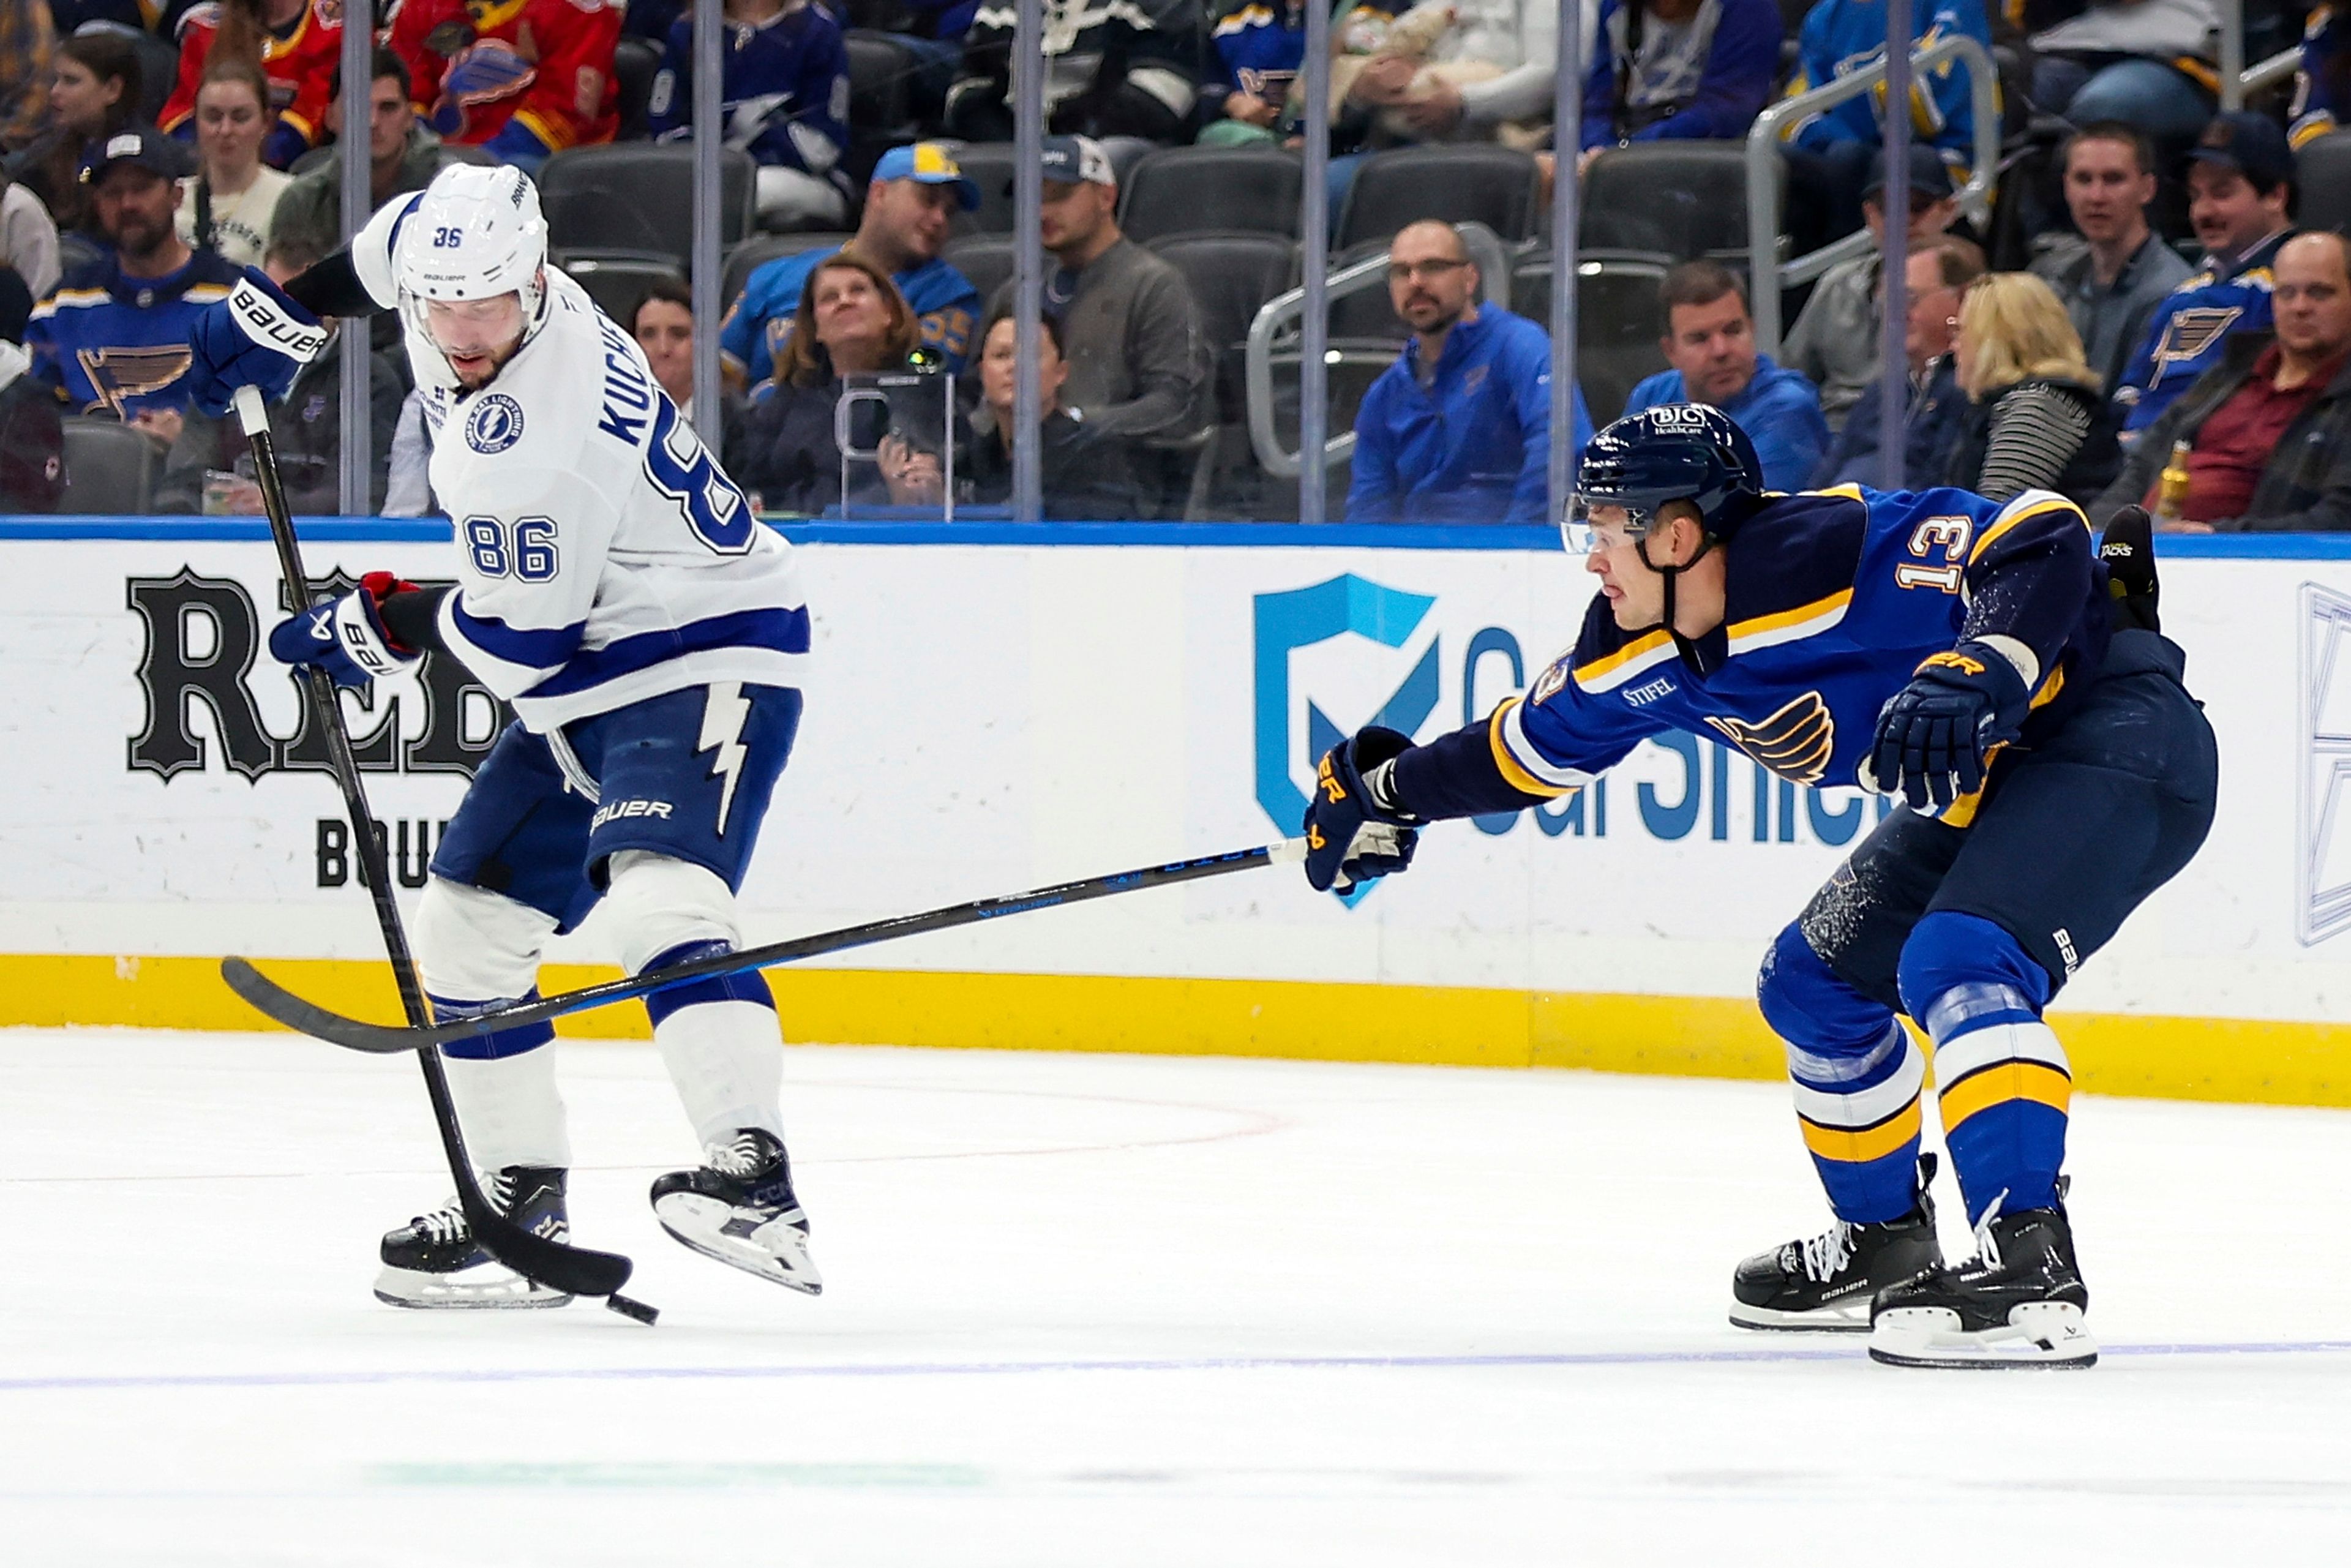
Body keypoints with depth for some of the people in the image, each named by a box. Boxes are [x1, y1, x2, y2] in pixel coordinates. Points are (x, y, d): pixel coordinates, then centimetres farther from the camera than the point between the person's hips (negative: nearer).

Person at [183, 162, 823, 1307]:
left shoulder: (532, 438, -29)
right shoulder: (447, 252, -4)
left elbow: (515, 641, -22)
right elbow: (388, 249, 22)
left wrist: (382, 625, -7)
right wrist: (277, 315, 25)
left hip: (703, 656, -11)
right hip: (591, 675, 11)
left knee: (658, 898, -32)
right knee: (464, 924, 10)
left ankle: (754, 1179, -43)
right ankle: (521, 1201, 18)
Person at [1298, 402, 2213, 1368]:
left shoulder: (1833, 555, -28)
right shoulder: (1645, 653, 0)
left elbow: (2043, 540, -33)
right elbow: (1536, 744, 18)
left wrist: (1980, 672, -46)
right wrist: (1386, 793, 20)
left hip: (2113, 730, -10)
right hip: (1984, 781, 10)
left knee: (1958, 963, -28)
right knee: (1815, 985, 17)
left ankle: (2033, 1276, -36)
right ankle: (1887, 1248, 35)